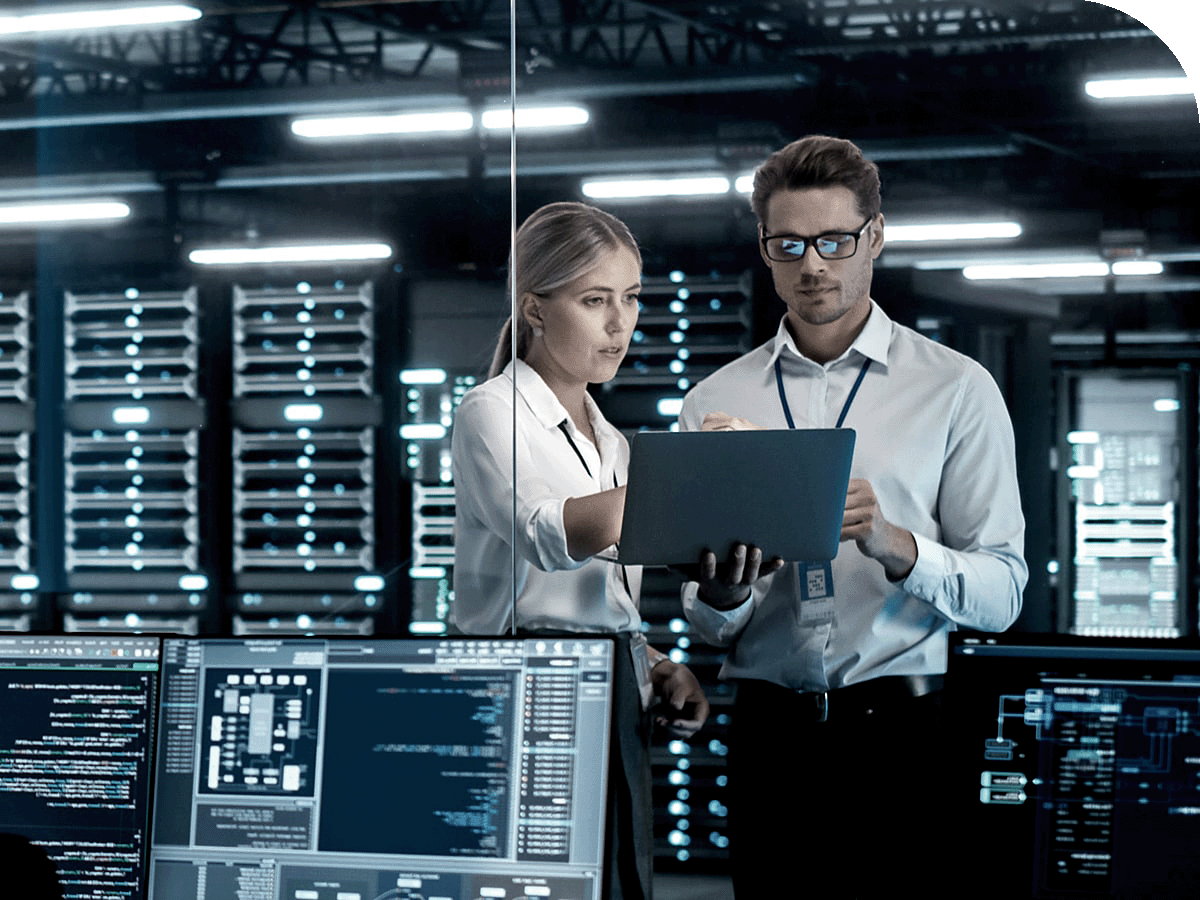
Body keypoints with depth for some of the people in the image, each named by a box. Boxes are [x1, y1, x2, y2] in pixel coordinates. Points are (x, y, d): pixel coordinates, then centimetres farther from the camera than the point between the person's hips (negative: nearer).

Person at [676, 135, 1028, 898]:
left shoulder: (957, 390, 4)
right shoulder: (714, 403, 11)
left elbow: (1000, 592, -4)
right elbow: (707, 627, 9)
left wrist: (892, 544, -20)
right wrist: (720, 596, -14)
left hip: (899, 729, -2)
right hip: (768, 739, 2)